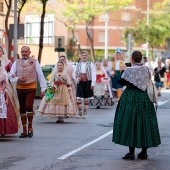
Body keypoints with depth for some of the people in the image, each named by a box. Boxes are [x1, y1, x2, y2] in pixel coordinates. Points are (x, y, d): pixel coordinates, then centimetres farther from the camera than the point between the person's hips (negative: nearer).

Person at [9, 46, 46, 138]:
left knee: (29, 106, -17)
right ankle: (24, 131, 14)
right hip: (20, 88, 3)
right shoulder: (17, 62, 9)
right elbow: (11, 76, 8)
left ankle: (30, 127, 3)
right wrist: (18, 79, -12)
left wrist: (43, 89, -1)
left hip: (31, 87, -3)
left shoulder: (34, 62, 2)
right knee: (22, 109, 6)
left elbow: (40, 75, 2)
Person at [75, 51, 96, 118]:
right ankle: (80, 112, 12)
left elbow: (93, 74, -3)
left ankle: (84, 113, 12)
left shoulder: (90, 64, 1)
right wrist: (77, 77, 1)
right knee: (78, 99, -5)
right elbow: (76, 73, 24)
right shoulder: (78, 64, 12)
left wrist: (93, 83, -10)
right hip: (80, 83, 3)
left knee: (86, 99, 3)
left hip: (87, 82, -3)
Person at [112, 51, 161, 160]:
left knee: (130, 123, 0)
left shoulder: (129, 70, -11)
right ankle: (144, 152, 12)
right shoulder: (146, 69, 2)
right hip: (144, 98, 4)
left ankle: (131, 152, -3)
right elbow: (148, 82, 11)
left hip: (131, 97, -4)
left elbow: (121, 82, -6)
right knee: (145, 122, 10)